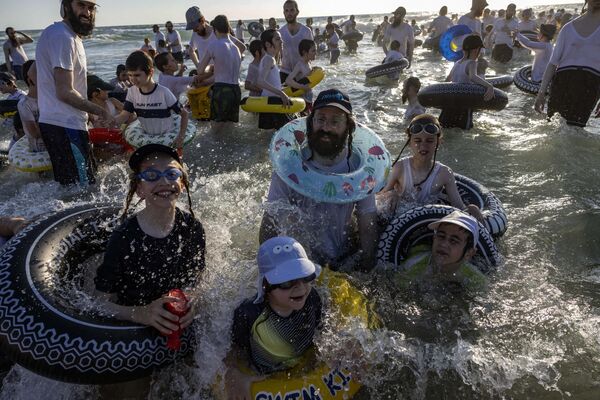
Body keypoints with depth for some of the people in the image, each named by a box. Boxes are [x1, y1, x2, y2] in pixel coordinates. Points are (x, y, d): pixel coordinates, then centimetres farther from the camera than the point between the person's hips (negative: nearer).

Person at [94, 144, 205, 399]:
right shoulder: (123, 239, -25)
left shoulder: (191, 228, -13)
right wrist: (142, 314, -36)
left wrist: (192, 298, -20)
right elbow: (103, 302, -18)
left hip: (180, 328, 4)